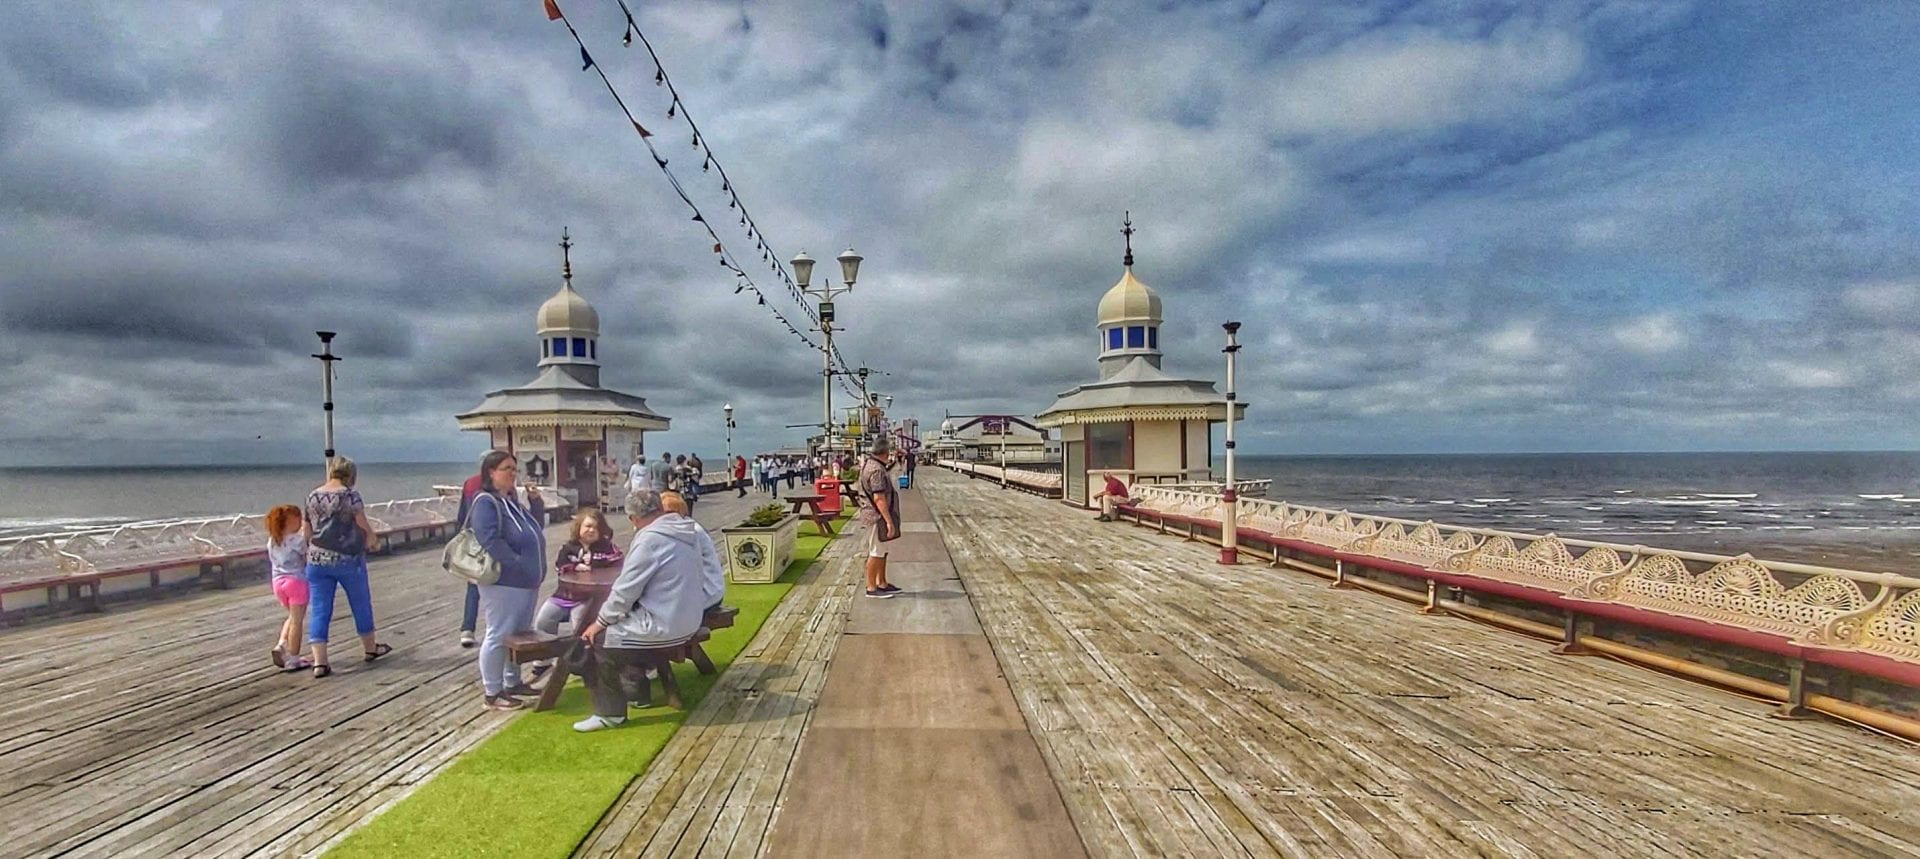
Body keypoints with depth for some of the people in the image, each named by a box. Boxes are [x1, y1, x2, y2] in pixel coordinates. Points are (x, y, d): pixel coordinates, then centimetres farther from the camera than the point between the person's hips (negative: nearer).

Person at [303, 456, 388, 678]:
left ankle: (319, 661, -3)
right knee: (361, 603, 14)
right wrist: (372, 539, 13)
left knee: (318, 609, 4)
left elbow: (305, 532, 9)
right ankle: (370, 647, 29)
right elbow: (364, 526, -7)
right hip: (348, 559, -4)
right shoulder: (349, 495, -10)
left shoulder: (312, 497, 4)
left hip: (317, 560, 4)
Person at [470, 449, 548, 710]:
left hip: (526, 581, 10)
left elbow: (534, 526, 24)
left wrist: (536, 501, 7)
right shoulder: (486, 502, -14)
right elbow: (490, 541, -23)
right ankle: (492, 693, 6)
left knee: (520, 634, 17)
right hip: (503, 582, -10)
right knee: (499, 636, -2)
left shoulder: (512, 500, 14)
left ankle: (513, 682, 30)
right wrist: (519, 565, -21)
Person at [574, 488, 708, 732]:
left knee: (597, 639, 4)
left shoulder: (650, 539, -20)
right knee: (622, 621, 27)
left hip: (663, 627, -9)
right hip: (687, 621, 9)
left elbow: (625, 590, -17)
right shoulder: (687, 532, 5)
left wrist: (601, 622, -3)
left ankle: (610, 712, 13)